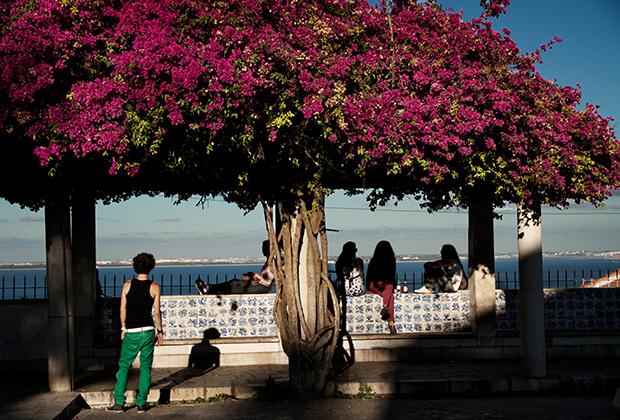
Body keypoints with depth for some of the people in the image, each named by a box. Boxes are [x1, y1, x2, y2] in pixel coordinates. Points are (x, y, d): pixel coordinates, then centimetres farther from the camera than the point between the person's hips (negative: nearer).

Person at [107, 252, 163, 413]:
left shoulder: (128, 285, -2)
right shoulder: (154, 287, -4)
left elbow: (122, 309, 1)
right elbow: (157, 312, -4)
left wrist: (123, 328, 13)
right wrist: (160, 331, 7)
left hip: (131, 333, 0)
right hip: (148, 331, 0)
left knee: (123, 366, 11)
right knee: (145, 368, 9)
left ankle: (119, 403, 10)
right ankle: (141, 403, 9)